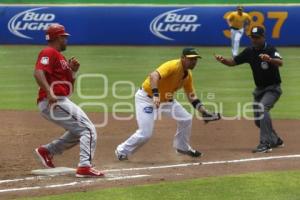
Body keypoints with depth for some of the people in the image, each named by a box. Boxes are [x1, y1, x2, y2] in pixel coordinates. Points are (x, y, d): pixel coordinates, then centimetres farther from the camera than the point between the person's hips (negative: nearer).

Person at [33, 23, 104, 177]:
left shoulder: (60, 57, 23)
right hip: (54, 102, -10)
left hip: (61, 101, 10)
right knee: (88, 130, -13)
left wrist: (73, 70, 9)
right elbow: (38, 73, -25)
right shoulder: (49, 53, -7)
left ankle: (47, 150, 22)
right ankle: (85, 167, -21)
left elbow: (69, 86, 25)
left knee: (78, 132, 22)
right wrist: (49, 93, -35)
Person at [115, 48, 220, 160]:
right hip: (147, 97, -9)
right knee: (145, 134, -14)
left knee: (186, 119, 6)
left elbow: (191, 96, 10)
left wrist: (204, 112, -2)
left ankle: (182, 147, 28)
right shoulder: (173, 66, -26)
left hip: (165, 99, 9)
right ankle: (122, 151, 7)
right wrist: (155, 95, -56)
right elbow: (154, 76, -43)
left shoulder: (188, 75, 1)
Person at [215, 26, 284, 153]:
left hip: (273, 88, -7)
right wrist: (223, 60, -21)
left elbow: (280, 63, -38)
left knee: (262, 108, -31)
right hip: (259, 89, 7)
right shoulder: (249, 52, -1)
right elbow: (233, 62, 1)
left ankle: (265, 144, -32)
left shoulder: (271, 50, -19)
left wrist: (270, 59, -60)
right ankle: (275, 141, 35)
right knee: (258, 120, 12)